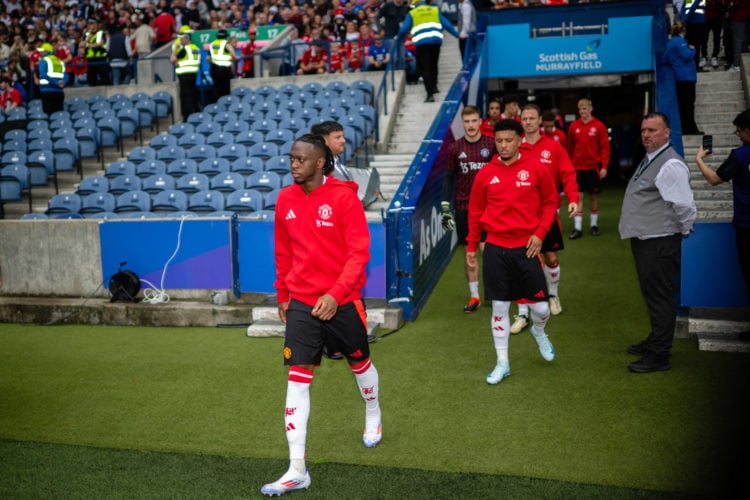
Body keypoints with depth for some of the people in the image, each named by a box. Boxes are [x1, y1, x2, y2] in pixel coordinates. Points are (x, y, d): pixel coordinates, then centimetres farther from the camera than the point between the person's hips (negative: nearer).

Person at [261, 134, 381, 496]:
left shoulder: (344, 197, -12)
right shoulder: (285, 200, 2)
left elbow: (359, 252, -15)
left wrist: (335, 294, -24)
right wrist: (282, 296, 15)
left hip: (343, 301, -3)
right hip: (300, 303, 3)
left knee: (359, 364, 18)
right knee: (298, 377, -3)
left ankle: (373, 416, 50)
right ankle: (297, 470, 2)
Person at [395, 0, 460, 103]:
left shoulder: (412, 13, 13)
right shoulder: (435, 10, 19)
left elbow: (404, 29, 7)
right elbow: (447, 24, 17)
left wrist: (398, 38, 25)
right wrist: (458, 35, 21)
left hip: (421, 43, -2)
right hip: (436, 41, 2)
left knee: (424, 69, 1)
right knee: (433, 65, 22)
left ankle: (430, 94, -9)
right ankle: (434, 86, 31)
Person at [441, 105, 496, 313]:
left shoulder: (492, 145, -1)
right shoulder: (454, 148, 3)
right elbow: (449, 178, 6)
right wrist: (445, 207, 1)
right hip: (463, 207, 1)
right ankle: (474, 296, 17)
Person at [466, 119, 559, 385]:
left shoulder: (536, 168, -3)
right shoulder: (485, 173, 1)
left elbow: (550, 201, 5)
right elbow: (475, 211, 9)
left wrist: (540, 233, -7)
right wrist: (471, 246, 10)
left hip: (526, 247, -1)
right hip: (496, 248, 1)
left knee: (540, 307, 2)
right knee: (499, 307, 6)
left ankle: (539, 332, 40)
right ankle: (502, 363, 21)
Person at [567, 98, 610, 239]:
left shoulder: (599, 126, -3)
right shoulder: (573, 126, 3)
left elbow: (605, 147, -4)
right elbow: (570, 147, 7)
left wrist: (604, 167, -9)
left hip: (593, 167, -1)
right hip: (577, 167, 1)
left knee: (594, 195, 8)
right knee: (578, 196, -2)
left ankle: (594, 224, 22)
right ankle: (577, 228, 1)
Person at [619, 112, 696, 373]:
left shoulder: (670, 165, -19)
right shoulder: (649, 160, 13)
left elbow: (684, 205, -22)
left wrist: (684, 231, -8)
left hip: (660, 243, -10)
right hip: (644, 241, 10)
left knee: (660, 297, -2)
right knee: (652, 294, 21)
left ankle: (658, 356, 7)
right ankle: (654, 341, 37)